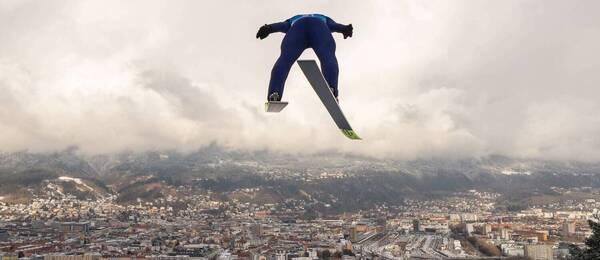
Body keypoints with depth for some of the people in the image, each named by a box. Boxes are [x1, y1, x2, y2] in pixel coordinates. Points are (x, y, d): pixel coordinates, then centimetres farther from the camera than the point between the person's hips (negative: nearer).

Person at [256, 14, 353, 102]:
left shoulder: (293, 20, 44)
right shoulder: (324, 19, 45)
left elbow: (282, 25, 21)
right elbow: (333, 25, 21)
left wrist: (268, 28, 2)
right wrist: (345, 29, 1)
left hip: (297, 26, 0)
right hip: (320, 27, 0)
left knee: (284, 59, -10)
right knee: (328, 57, -13)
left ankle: (274, 93, -29)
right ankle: (331, 89, -39)